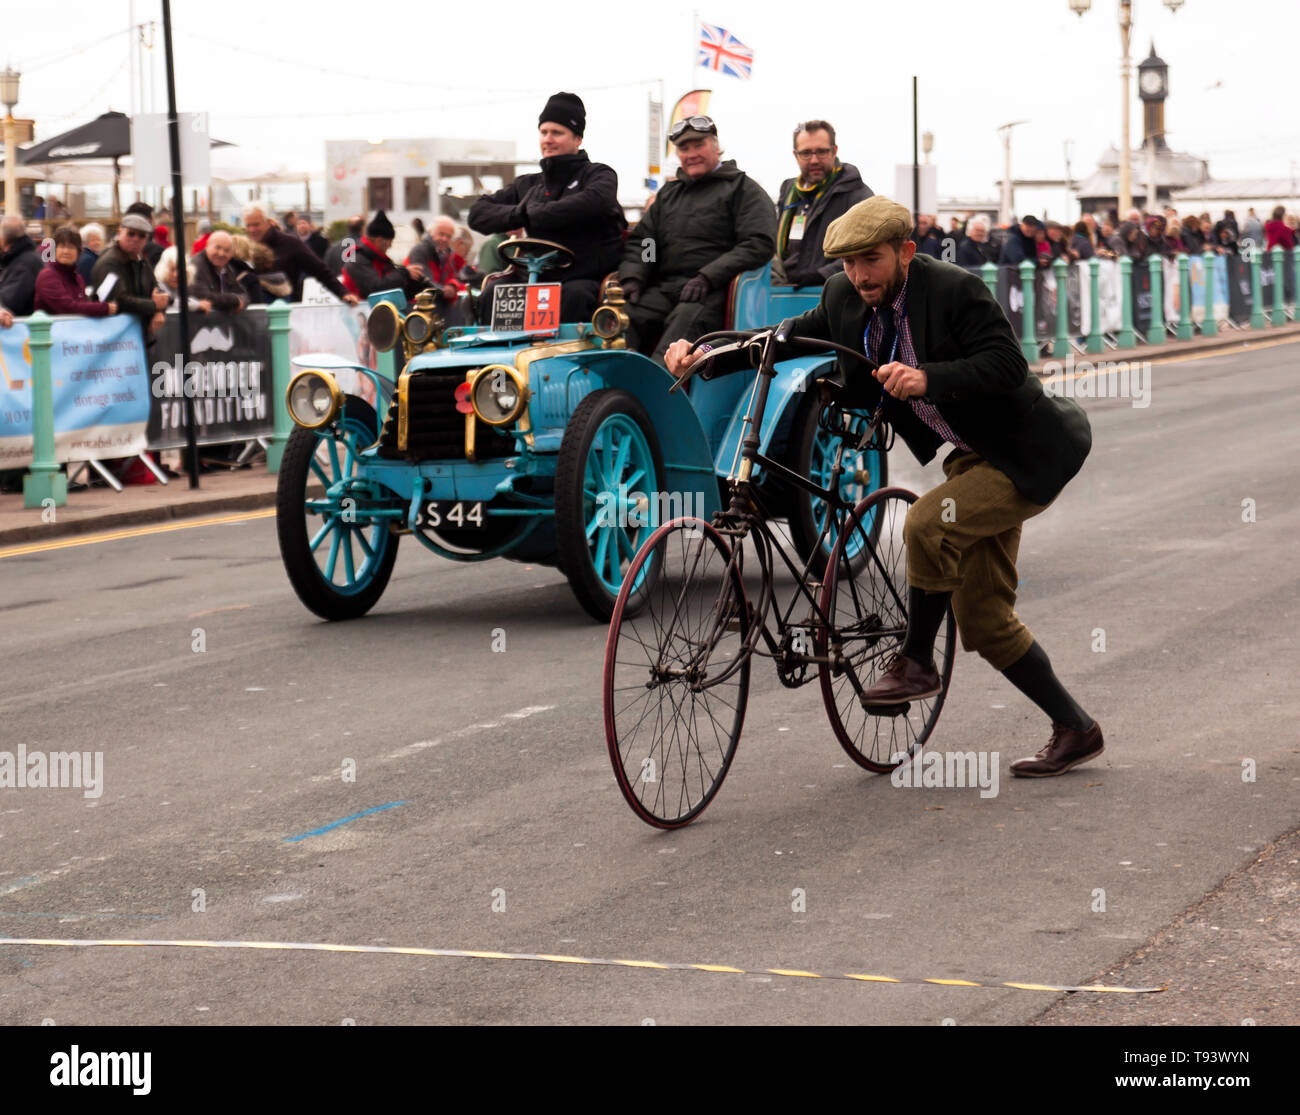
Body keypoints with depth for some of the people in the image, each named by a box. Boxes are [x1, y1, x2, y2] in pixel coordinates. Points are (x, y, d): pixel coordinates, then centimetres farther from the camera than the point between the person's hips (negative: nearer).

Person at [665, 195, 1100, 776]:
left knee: (927, 524, -30)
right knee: (984, 619, 7)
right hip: (973, 457, 8)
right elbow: (789, 336, 1)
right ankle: (1075, 729, 20)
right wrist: (702, 352, -14)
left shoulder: (956, 289, -22)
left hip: (1024, 456, -8)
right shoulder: (845, 299, -2)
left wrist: (928, 378, -40)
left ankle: (916, 662, -9)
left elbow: (1007, 365, -27)